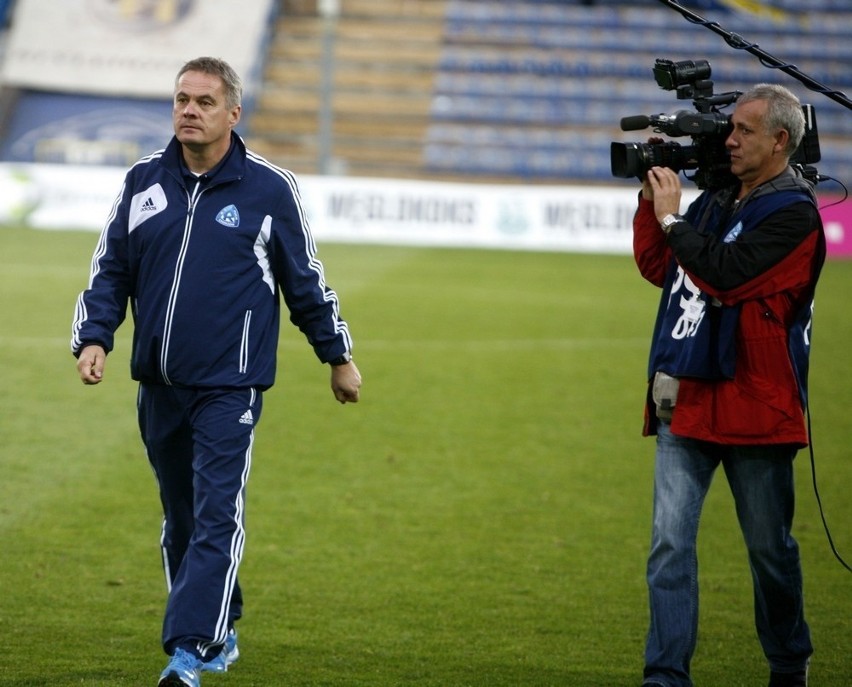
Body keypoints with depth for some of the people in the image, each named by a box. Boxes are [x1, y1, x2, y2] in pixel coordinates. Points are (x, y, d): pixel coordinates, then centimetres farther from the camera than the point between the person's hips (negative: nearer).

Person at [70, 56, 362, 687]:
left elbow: (306, 280, 7)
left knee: (217, 520, -13)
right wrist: (94, 338, -3)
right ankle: (219, 633, 28)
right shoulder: (144, 182, 7)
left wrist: (339, 357, 14)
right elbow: (111, 270, 12)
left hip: (230, 386, -4)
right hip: (158, 385, 4)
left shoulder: (269, 189, -1)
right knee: (180, 520, 12)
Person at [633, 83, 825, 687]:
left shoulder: (793, 213, -10)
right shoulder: (719, 199, 14)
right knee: (670, 541, -4)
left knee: (769, 546, 8)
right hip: (686, 399, 6)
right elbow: (657, 267, 19)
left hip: (754, 404, -6)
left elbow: (726, 273, -22)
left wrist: (672, 218, -13)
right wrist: (650, 201, 8)